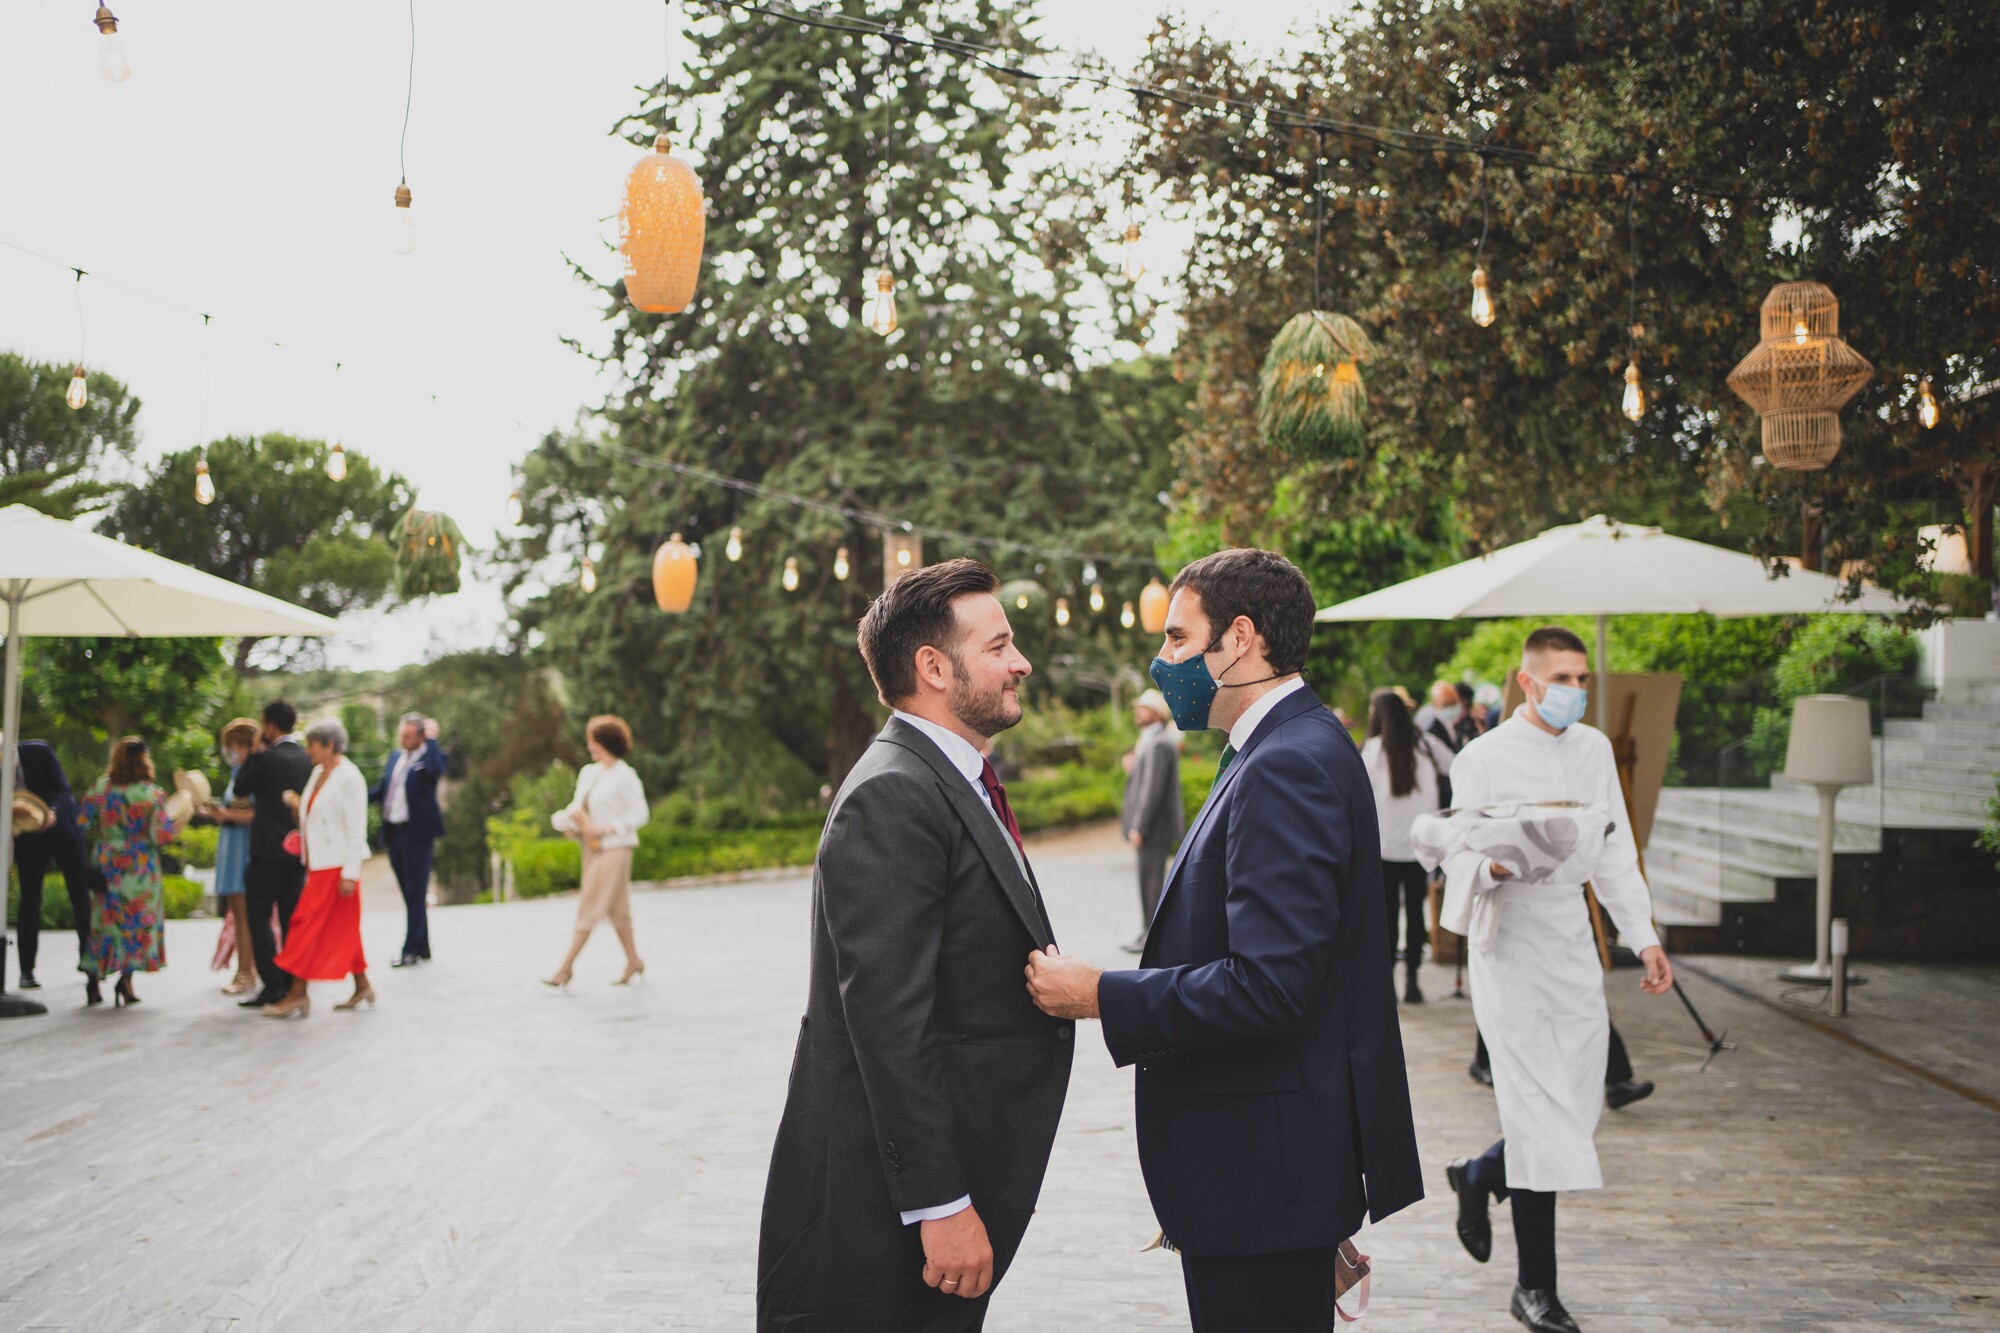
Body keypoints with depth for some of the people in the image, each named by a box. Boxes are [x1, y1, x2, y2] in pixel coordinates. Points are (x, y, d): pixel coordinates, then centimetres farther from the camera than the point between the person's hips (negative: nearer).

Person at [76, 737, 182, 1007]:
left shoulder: (100, 788, -3)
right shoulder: (152, 795, -14)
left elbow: (83, 821, 1)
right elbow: (162, 834, -16)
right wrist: (178, 825, 3)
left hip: (107, 861, 4)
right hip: (140, 866, -4)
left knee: (105, 918, 13)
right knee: (138, 919, 7)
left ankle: (93, 978, 12)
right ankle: (126, 977, 1)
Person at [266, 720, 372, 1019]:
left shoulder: (349, 778, -15)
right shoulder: (318, 773, 11)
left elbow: (356, 829, -17)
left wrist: (350, 874, -18)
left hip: (335, 867, -9)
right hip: (319, 865, 9)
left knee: (309, 925, -7)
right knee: (342, 929, 11)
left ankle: (298, 994, -3)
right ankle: (362, 986, 19)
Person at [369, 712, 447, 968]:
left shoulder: (429, 757, -7)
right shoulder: (395, 758, 15)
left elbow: (436, 770, -30)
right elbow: (381, 789, 17)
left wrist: (432, 738, -20)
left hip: (416, 834, -7)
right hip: (393, 833, 7)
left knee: (415, 894, -4)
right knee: (409, 894, 12)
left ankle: (411, 949, -2)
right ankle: (421, 947, 20)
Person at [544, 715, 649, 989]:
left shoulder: (624, 776, -12)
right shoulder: (588, 773, 10)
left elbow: (640, 814, -13)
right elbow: (578, 806, 14)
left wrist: (606, 828, -19)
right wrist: (566, 821, -8)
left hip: (614, 848, -8)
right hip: (592, 847, 8)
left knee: (590, 907, -7)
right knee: (615, 907, 14)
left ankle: (565, 968, -6)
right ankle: (634, 961, 24)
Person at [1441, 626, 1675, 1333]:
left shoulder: (1593, 749, 10)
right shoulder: (1483, 759, -8)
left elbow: (1614, 855, 14)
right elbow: (1462, 864, -11)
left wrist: (1645, 937, 6)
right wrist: (1496, 869, -33)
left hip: (1575, 947, 6)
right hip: (1512, 952, -6)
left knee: (1578, 1113, 6)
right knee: (1541, 1115, -6)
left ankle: (1477, 1176, 35)